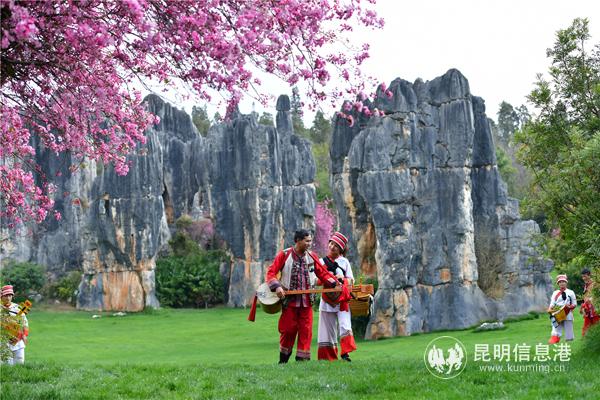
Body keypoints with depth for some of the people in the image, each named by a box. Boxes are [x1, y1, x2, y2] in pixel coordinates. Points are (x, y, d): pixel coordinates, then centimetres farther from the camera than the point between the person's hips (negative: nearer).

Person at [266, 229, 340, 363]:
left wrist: (335, 283, -3)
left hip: (306, 300, 3)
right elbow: (271, 272, -4)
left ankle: (302, 359, 5)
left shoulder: (312, 256, 8)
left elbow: (323, 273, 10)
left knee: (306, 330, -1)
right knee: (288, 329, 2)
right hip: (289, 299, -3)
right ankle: (283, 360, 18)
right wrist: (276, 286, -19)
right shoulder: (284, 255, -2)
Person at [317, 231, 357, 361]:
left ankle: (346, 353, -19)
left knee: (345, 326, -17)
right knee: (328, 330, 0)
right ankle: (328, 358, 5)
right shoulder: (322, 262, 11)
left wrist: (342, 279, -11)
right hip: (328, 300, 0)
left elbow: (351, 280, 9)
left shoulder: (344, 262, 13)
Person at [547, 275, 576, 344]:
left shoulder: (570, 292, 9)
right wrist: (550, 309, -17)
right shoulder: (555, 293, 14)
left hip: (567, 314, -1)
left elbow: (574, 304, 7)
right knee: (556, 330, -11)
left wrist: (569, 306, -14)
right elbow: (552, 304, 5)